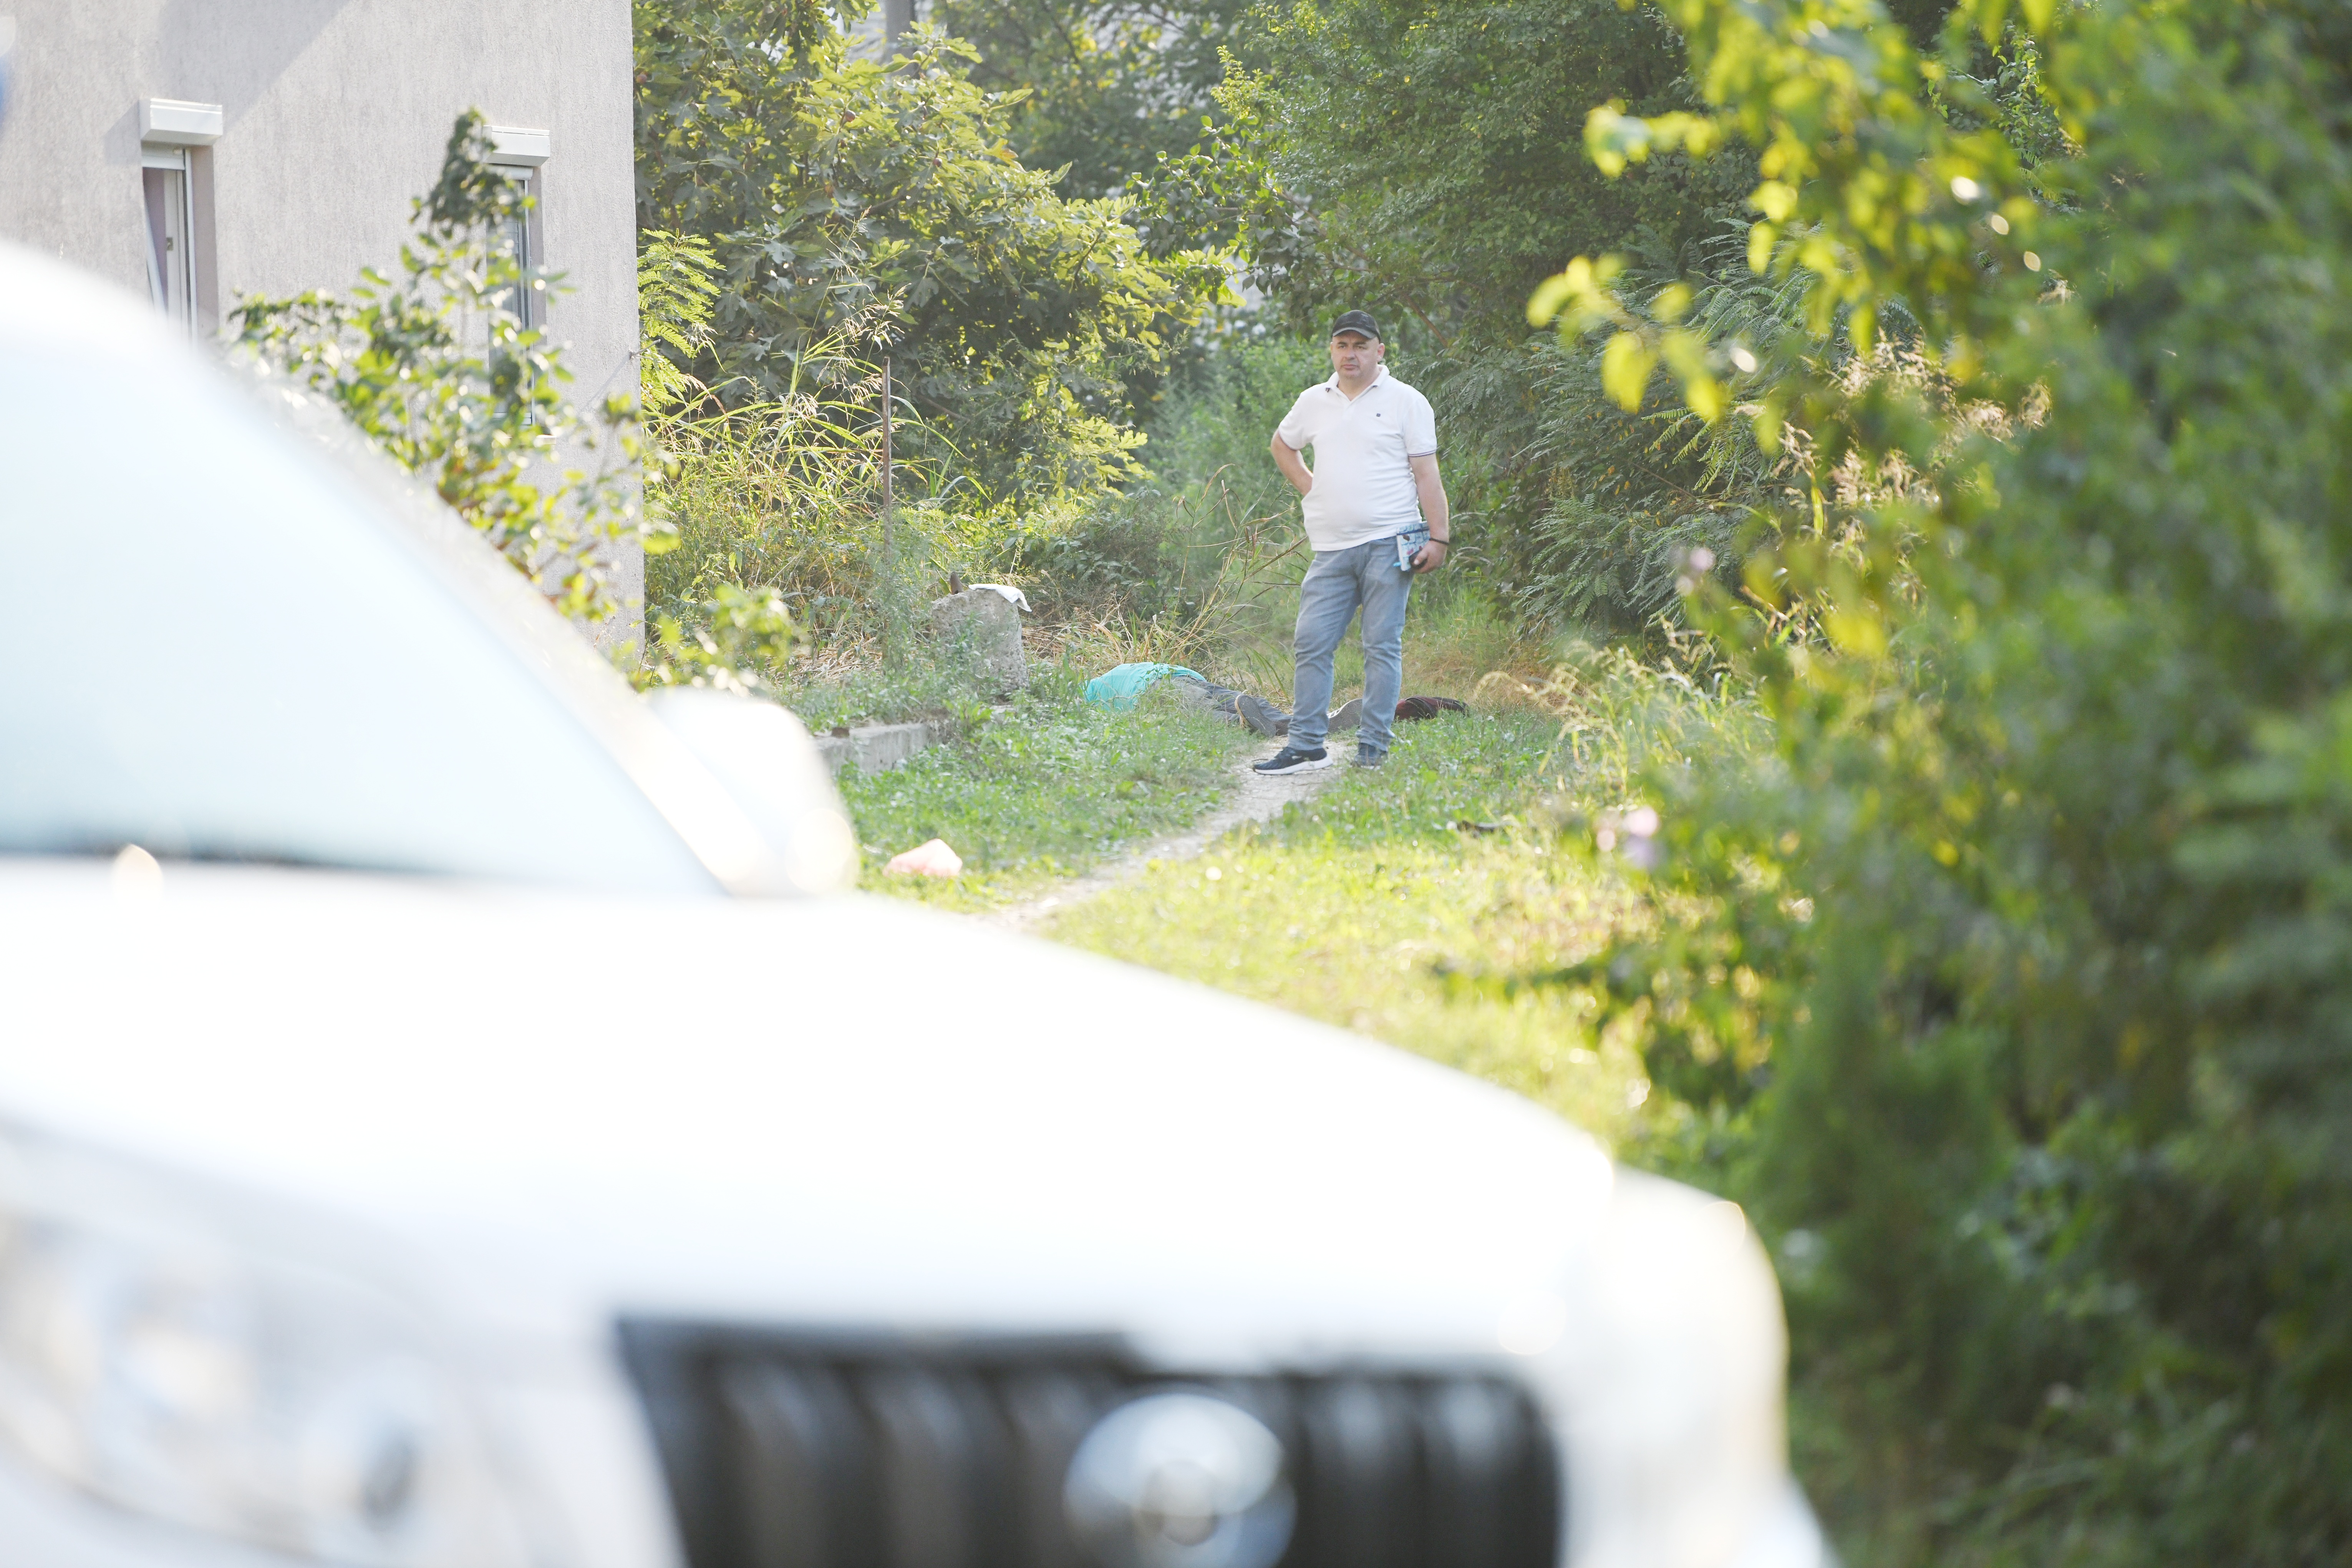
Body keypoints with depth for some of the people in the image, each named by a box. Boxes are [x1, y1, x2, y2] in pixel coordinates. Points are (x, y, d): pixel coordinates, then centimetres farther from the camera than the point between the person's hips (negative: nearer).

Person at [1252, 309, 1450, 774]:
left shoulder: (1406, 402, 2)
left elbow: (1427, 474, -1)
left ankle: (1373, 749, 0)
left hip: (1388, 544, -4)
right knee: (1311, 644, 0)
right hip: (1331, 549, 4)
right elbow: (1282, 444, 33)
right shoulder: (1314, 402, 14)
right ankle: (1306, 746, 4)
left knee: (1382, 647, -3)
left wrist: (1439, 538, -8)